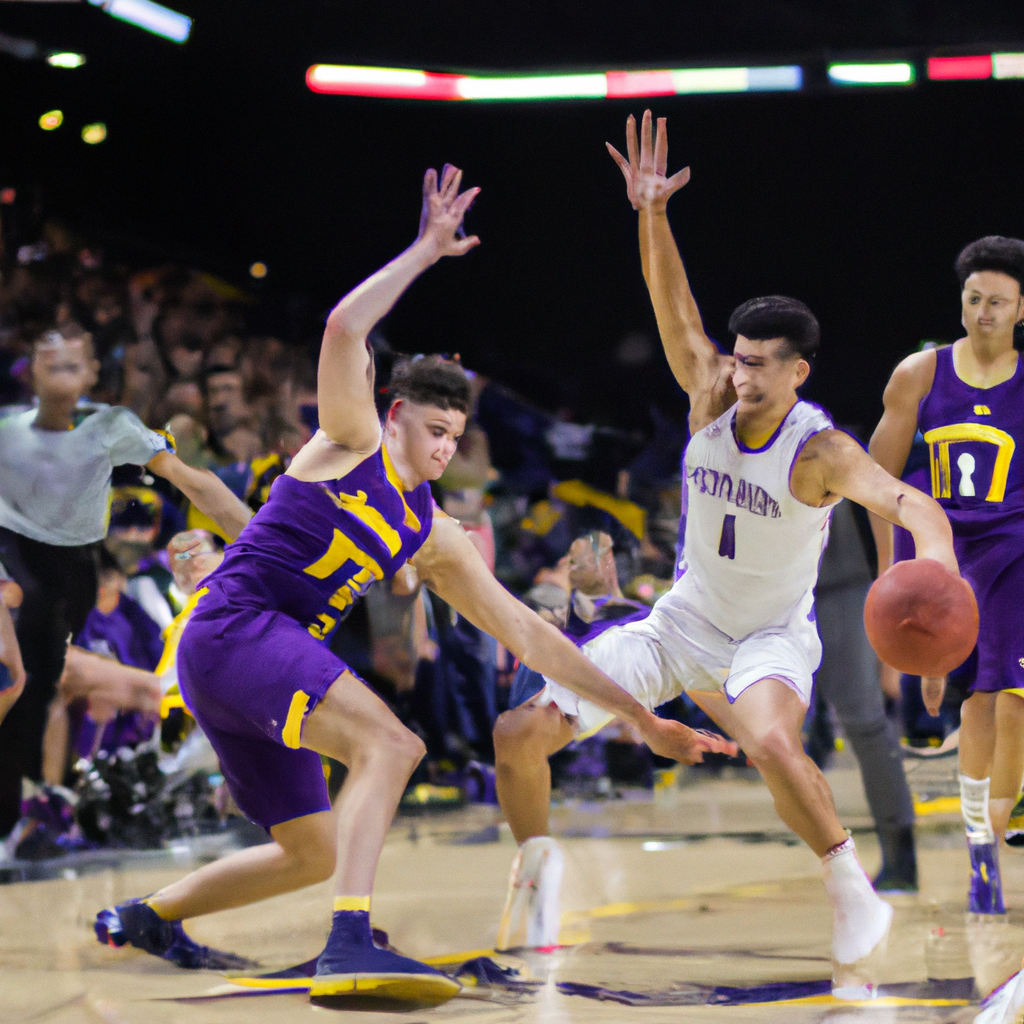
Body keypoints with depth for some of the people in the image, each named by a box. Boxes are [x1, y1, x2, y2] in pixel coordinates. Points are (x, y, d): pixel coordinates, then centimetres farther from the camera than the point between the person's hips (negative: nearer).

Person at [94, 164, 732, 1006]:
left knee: (315, 854, 14)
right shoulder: (353, 441, 2)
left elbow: (528, 633, 16)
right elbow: (344, 330, -17)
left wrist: (638, 716, 13)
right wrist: (425, 251, -12)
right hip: (231, 625, -9)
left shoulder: (434, 540, 17)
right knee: (390, 744, -27)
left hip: (267, 658, 9)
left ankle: (145, 915, 31)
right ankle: (349, 945, -42)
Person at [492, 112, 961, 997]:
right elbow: (673, 304, -15)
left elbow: (912, 504, -37)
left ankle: (857, 905, -19)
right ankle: (536, 885, 17)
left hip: (770, 633, -5)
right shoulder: (712, 401, -9)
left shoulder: (821, 451, -23)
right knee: (520, 735, -6)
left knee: (771, 741, -40)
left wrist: (936, 571, -58)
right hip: (685, 620, 5)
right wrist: (650, 213, -30)